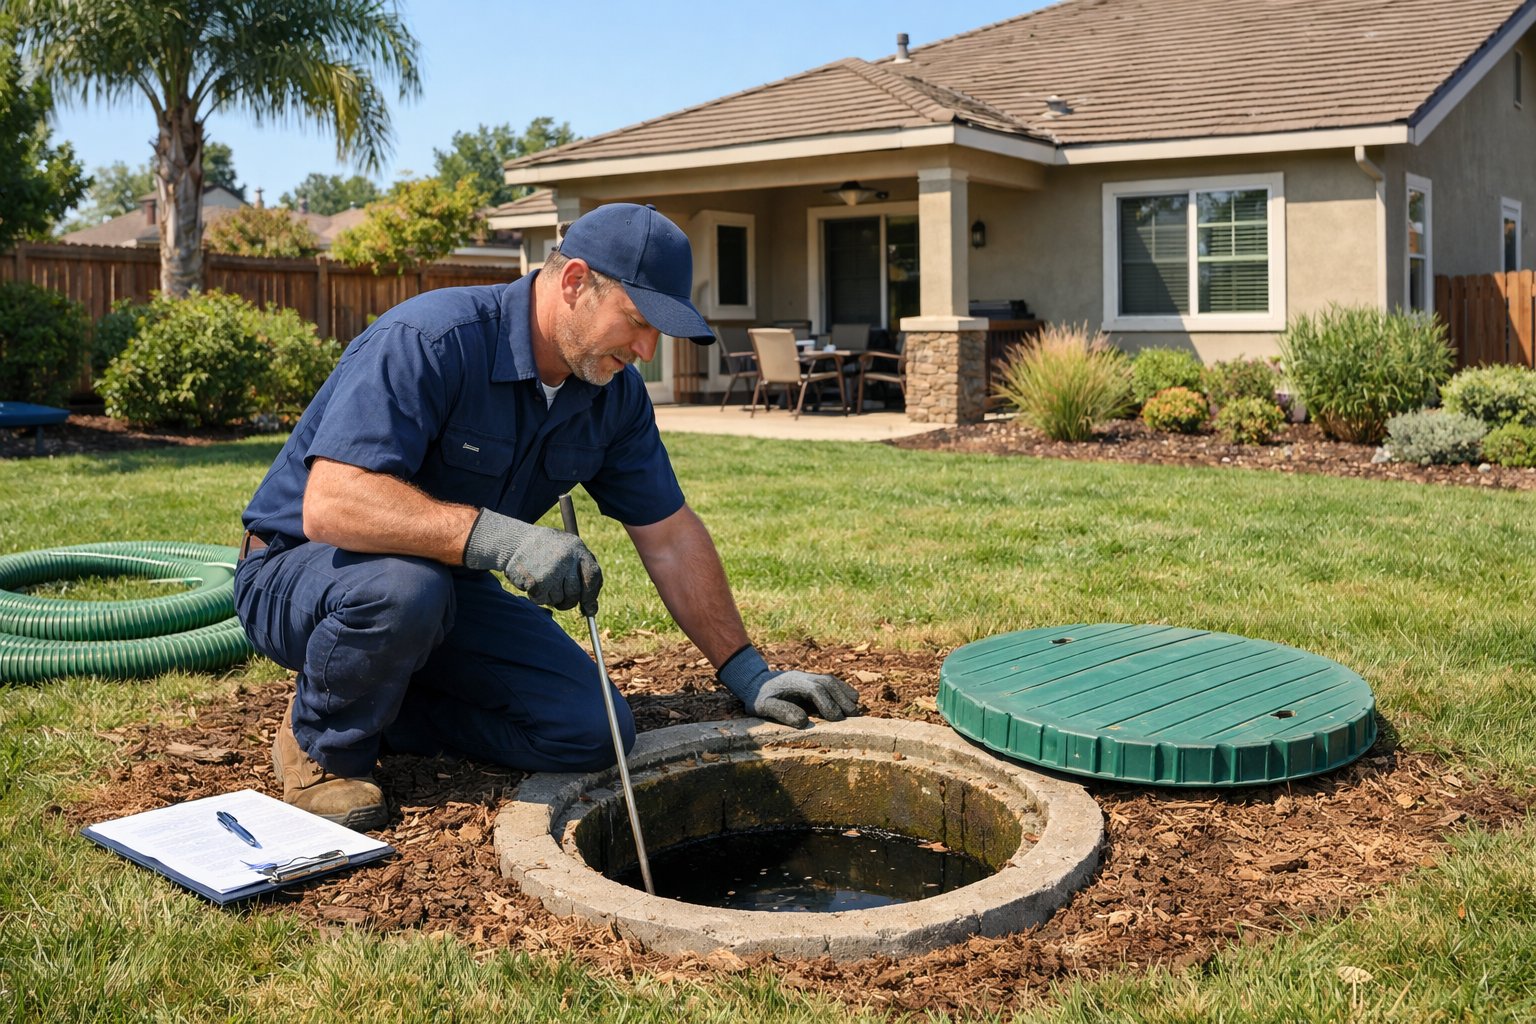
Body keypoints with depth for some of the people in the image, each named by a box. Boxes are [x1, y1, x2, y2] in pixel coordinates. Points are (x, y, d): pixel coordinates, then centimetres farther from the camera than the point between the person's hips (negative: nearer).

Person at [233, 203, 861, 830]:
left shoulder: (615, 392, -6)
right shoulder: (427, 342, -28)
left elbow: (670, 537, 2)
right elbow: (331, 505, -39)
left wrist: (749, 676, 2)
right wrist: (497, 536, -49)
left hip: (449, 586, 6)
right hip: (301, 569, -6)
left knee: (591, 730, -11)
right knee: (404, 586, -41)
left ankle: (379, 715, 8)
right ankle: (323, 748, -9)